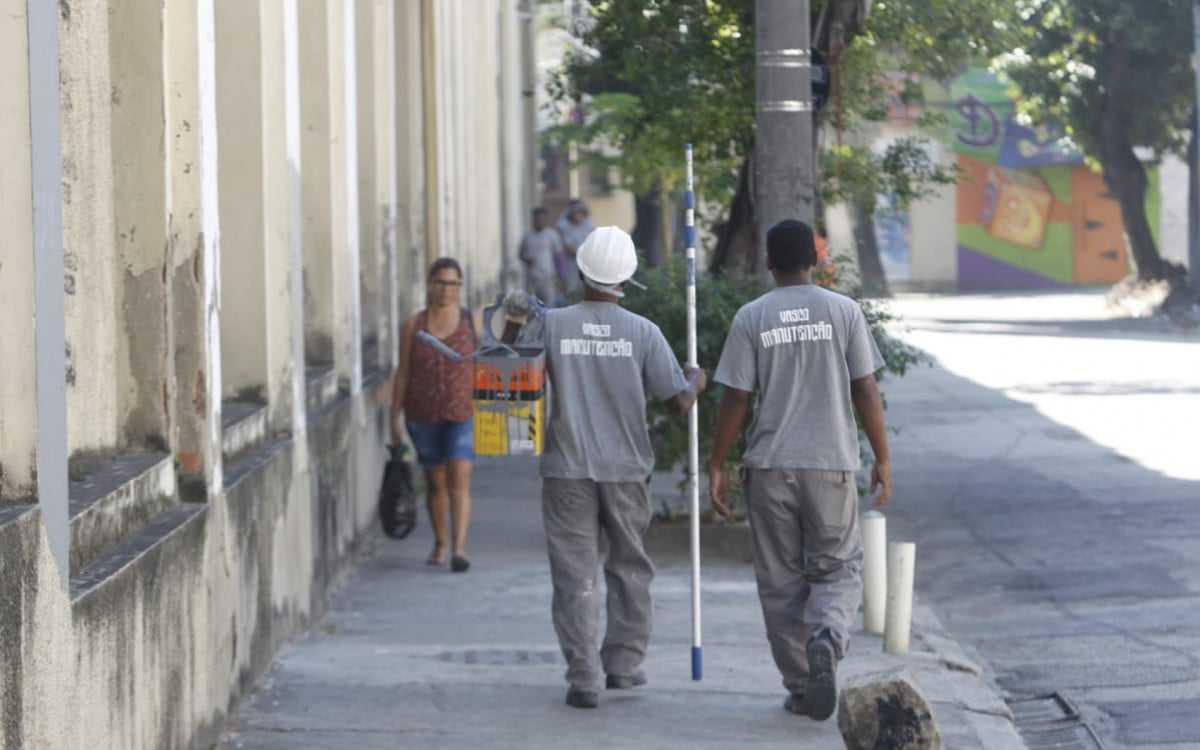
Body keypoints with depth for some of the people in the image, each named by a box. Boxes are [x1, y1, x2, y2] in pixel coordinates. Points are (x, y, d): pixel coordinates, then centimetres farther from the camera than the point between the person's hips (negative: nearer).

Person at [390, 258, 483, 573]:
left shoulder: (473, 322, 1)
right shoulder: (413, 326, 2)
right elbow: (403, 373, 5)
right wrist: (395, 418, 4)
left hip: (463, 414, -2)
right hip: (424, 415, 2)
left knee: (460, 479, -15)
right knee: (435, 482, 12)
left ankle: (459, 549, -22)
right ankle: (440, 543, 30)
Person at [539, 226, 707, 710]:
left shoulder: (551, 324, -7)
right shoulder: (643, 333, -6)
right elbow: (678, 402, -5)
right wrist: (696, 381, 18)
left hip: (567, 469, -1)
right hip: (626, 470, 1)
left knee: (575, 574, 0)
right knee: (628, 568, 18)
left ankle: (584, 678, -6)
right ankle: (623, 663, 22)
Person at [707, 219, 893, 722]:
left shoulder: (751, 318, -1)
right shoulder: (844, 312, 0)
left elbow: (735, 400, -3)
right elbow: (865, 392, -1)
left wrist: (717, 466, 5)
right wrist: (882, 459, 7)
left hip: (769, 467, 0)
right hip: (831, 462, 0)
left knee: (781, 580, 9)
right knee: (837, 567, 9)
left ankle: (800, 687, 10)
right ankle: (827, 637, -21)